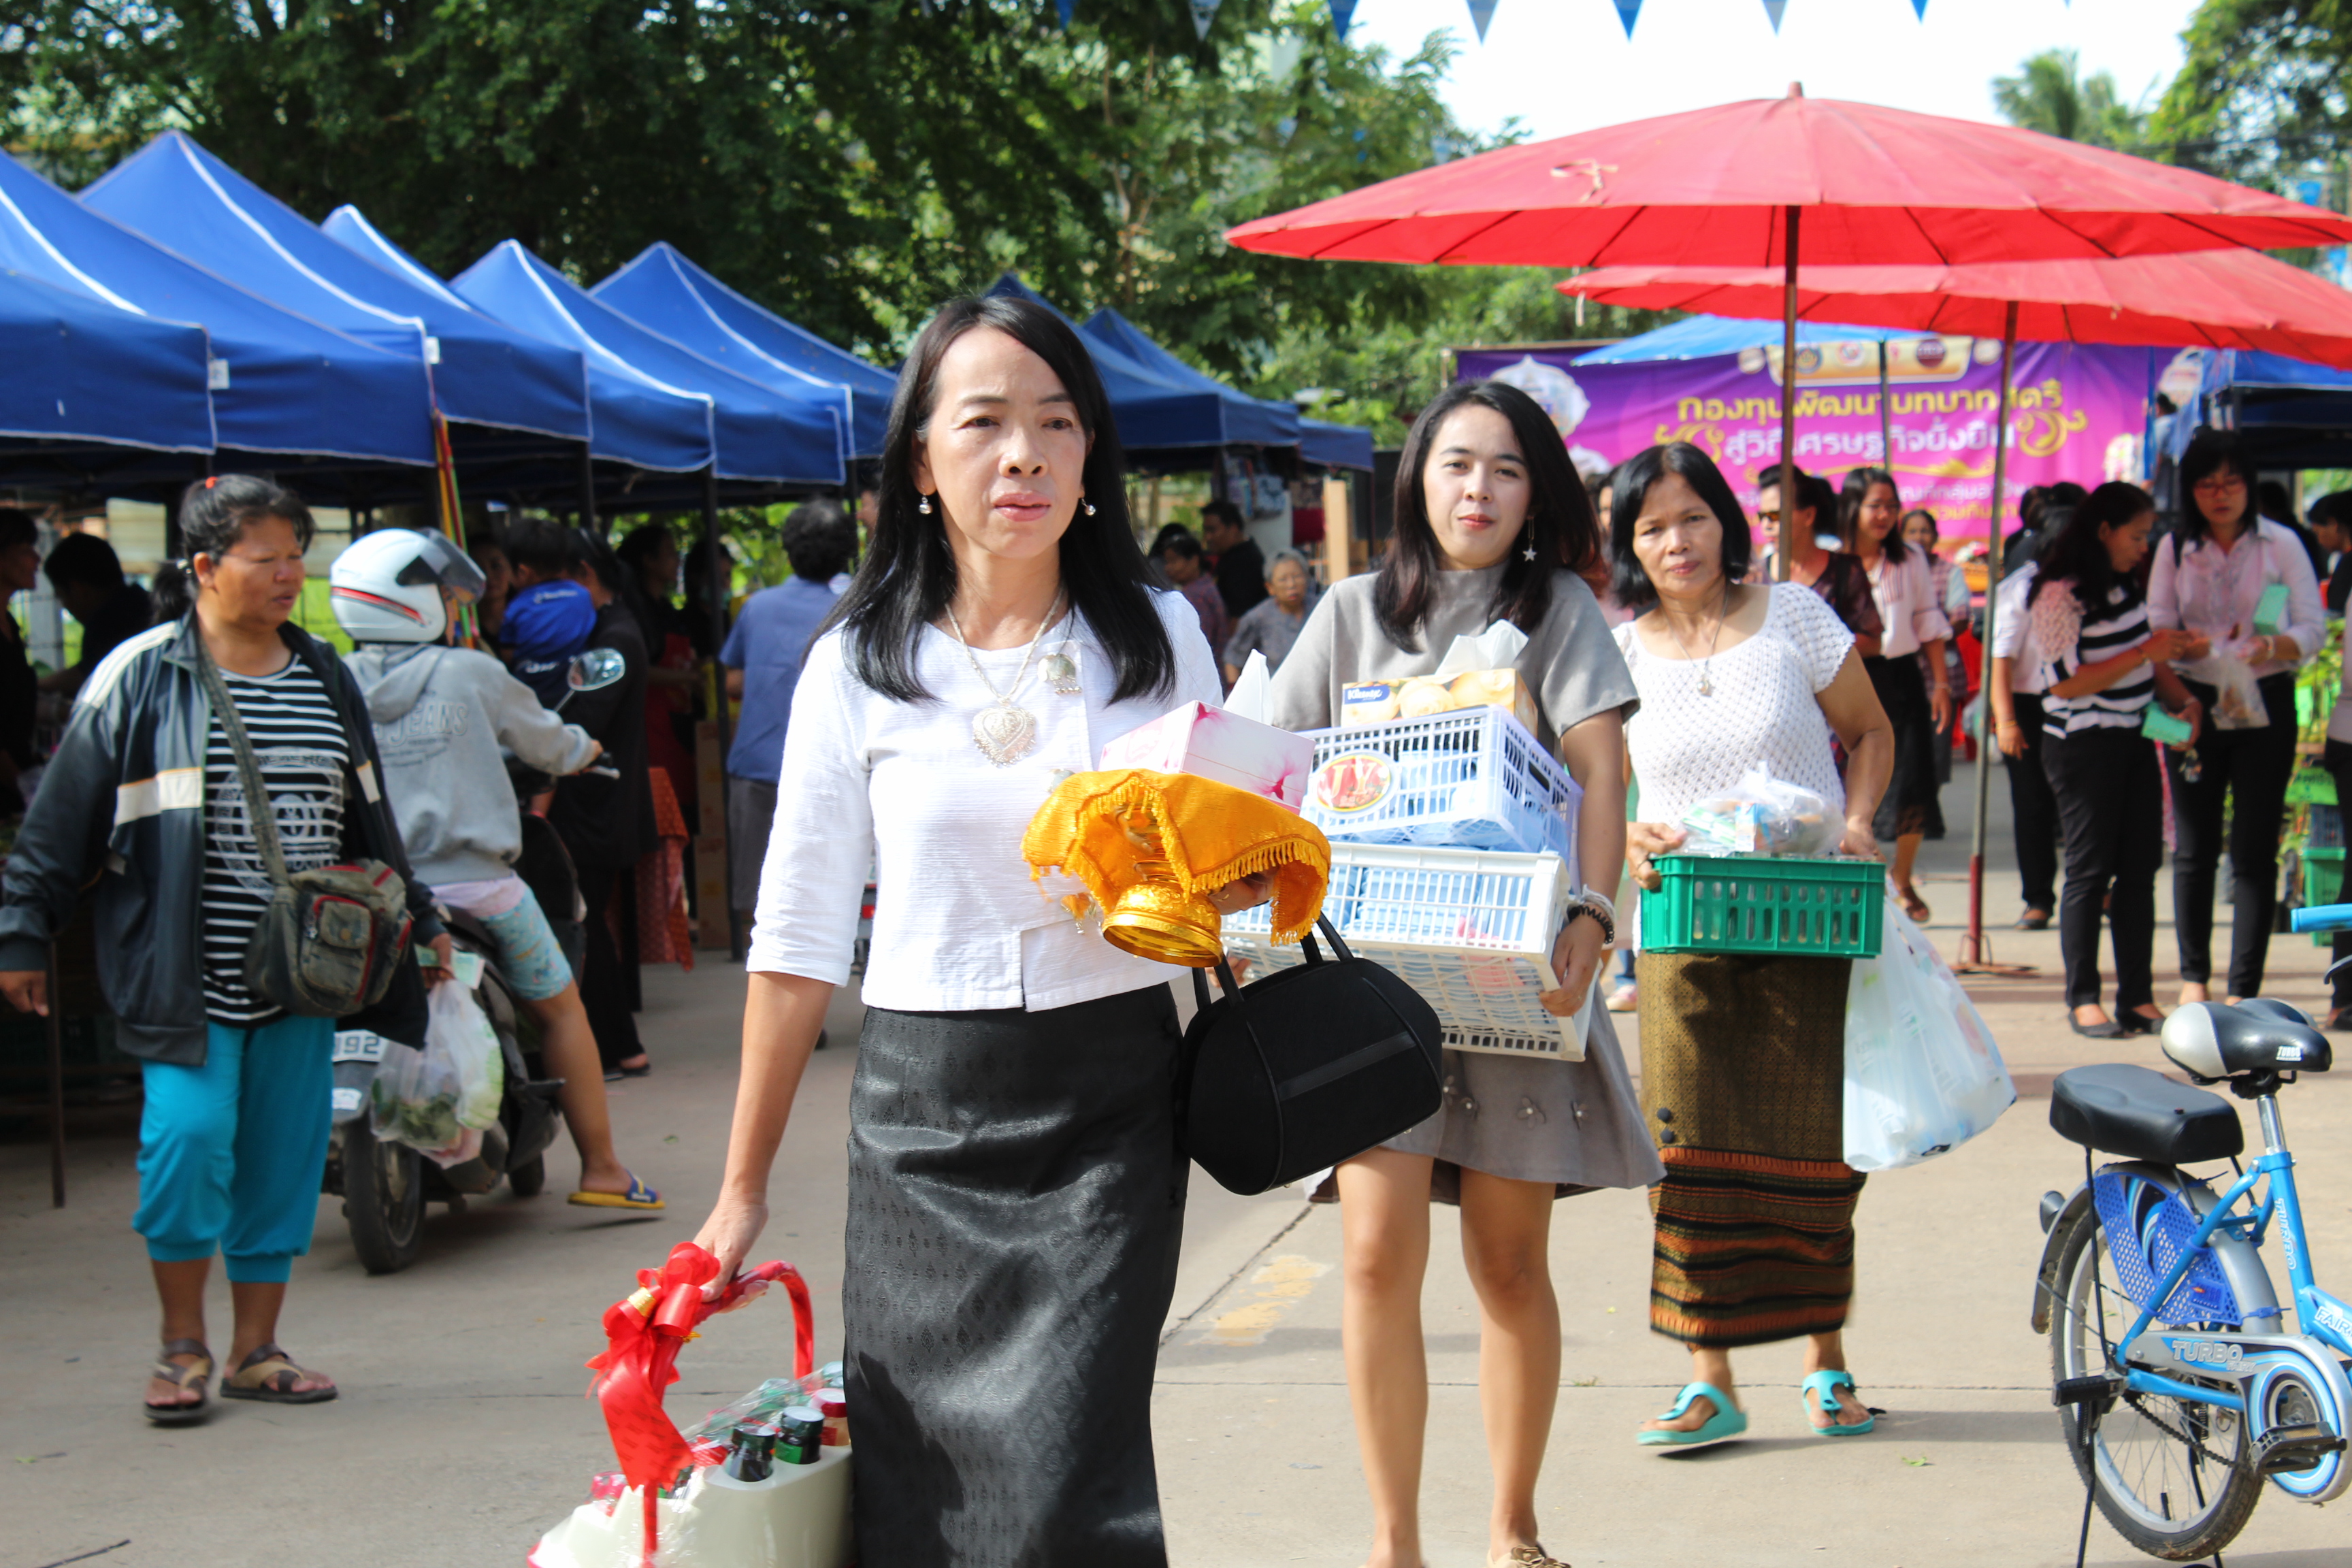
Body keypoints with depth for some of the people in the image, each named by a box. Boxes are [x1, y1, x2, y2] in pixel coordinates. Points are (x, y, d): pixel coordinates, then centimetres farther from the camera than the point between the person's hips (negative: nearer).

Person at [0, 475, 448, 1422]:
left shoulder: (325, 679, 12)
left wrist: (417, 920, 25)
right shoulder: (140, 678, -5)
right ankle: (182, 1347, 5)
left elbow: (368, 819, 23)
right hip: (184, 973, -5)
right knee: (190, 1133, -15)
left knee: (285, 1151, 6)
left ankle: (256, 1350, 18)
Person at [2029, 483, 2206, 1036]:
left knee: (2140, 867, 5)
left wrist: (2184, 700, 0)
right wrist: (2145, 651, -22)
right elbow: (2067, 682, -20)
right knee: (2090, 870, -3)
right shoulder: (2058, 595, -13)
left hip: (2135, 741, 8)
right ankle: (2083, 1000, 4)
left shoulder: (2124, 587, 12)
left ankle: (2138, 998, 9)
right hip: (2082, 747, -8)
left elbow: (2153, 657, 19)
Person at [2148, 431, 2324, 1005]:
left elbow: (2313, 628, -2)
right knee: (2194, 846, 5)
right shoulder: (2174, 549, 5)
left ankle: (2244, 989, 1)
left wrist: (2272, 647, -22)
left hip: (2265, 704, -2)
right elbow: (2155, 630, 2)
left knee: (2255, 850, -2)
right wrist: (2183, 645, -20)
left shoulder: (2280, 544, 0)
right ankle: (2194, 977, 17)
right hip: (2196, 705, 2)